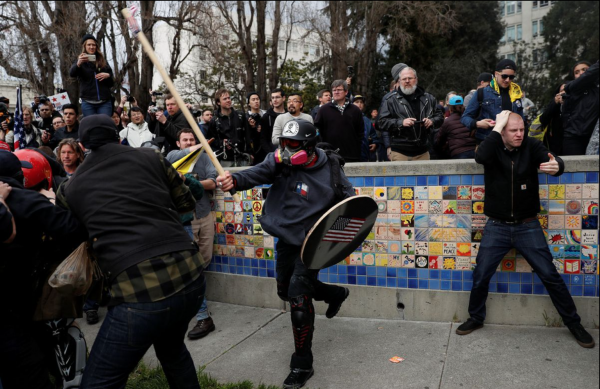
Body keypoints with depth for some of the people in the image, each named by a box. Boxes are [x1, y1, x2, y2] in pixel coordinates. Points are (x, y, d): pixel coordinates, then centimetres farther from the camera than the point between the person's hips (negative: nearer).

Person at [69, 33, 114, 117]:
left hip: (105, 102, 1)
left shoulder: (103, 62, 16)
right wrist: (78, 64, -33)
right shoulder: (81, 61, 9)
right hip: (88, 102, -1)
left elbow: (111, 83, 16)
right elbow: (72, 74, -12)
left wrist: (108, 75, -7)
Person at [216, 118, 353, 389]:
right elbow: (257, 174, -26)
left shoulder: (330, 173, -18)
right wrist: (235, 180, -47)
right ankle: (335, 294, 49)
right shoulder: (279, 162, -8)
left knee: (298, 297, -14)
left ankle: (302, 366, 5)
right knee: (286, 291, 21)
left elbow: (349, 202, -8)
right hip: (285, 238, 6)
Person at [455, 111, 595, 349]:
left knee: (550, 276, 4)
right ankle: (475, 318, 26)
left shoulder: (531, 146, -4)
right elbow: (480, 157, -30)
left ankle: (574, 323, 23)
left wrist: (556, 166, -44)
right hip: (497, 227, 0)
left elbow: (554, 161, -20)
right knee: (480, 276, 5)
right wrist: (497, 128, -23)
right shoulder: (493, 149, -6)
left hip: (528, 226, 0)